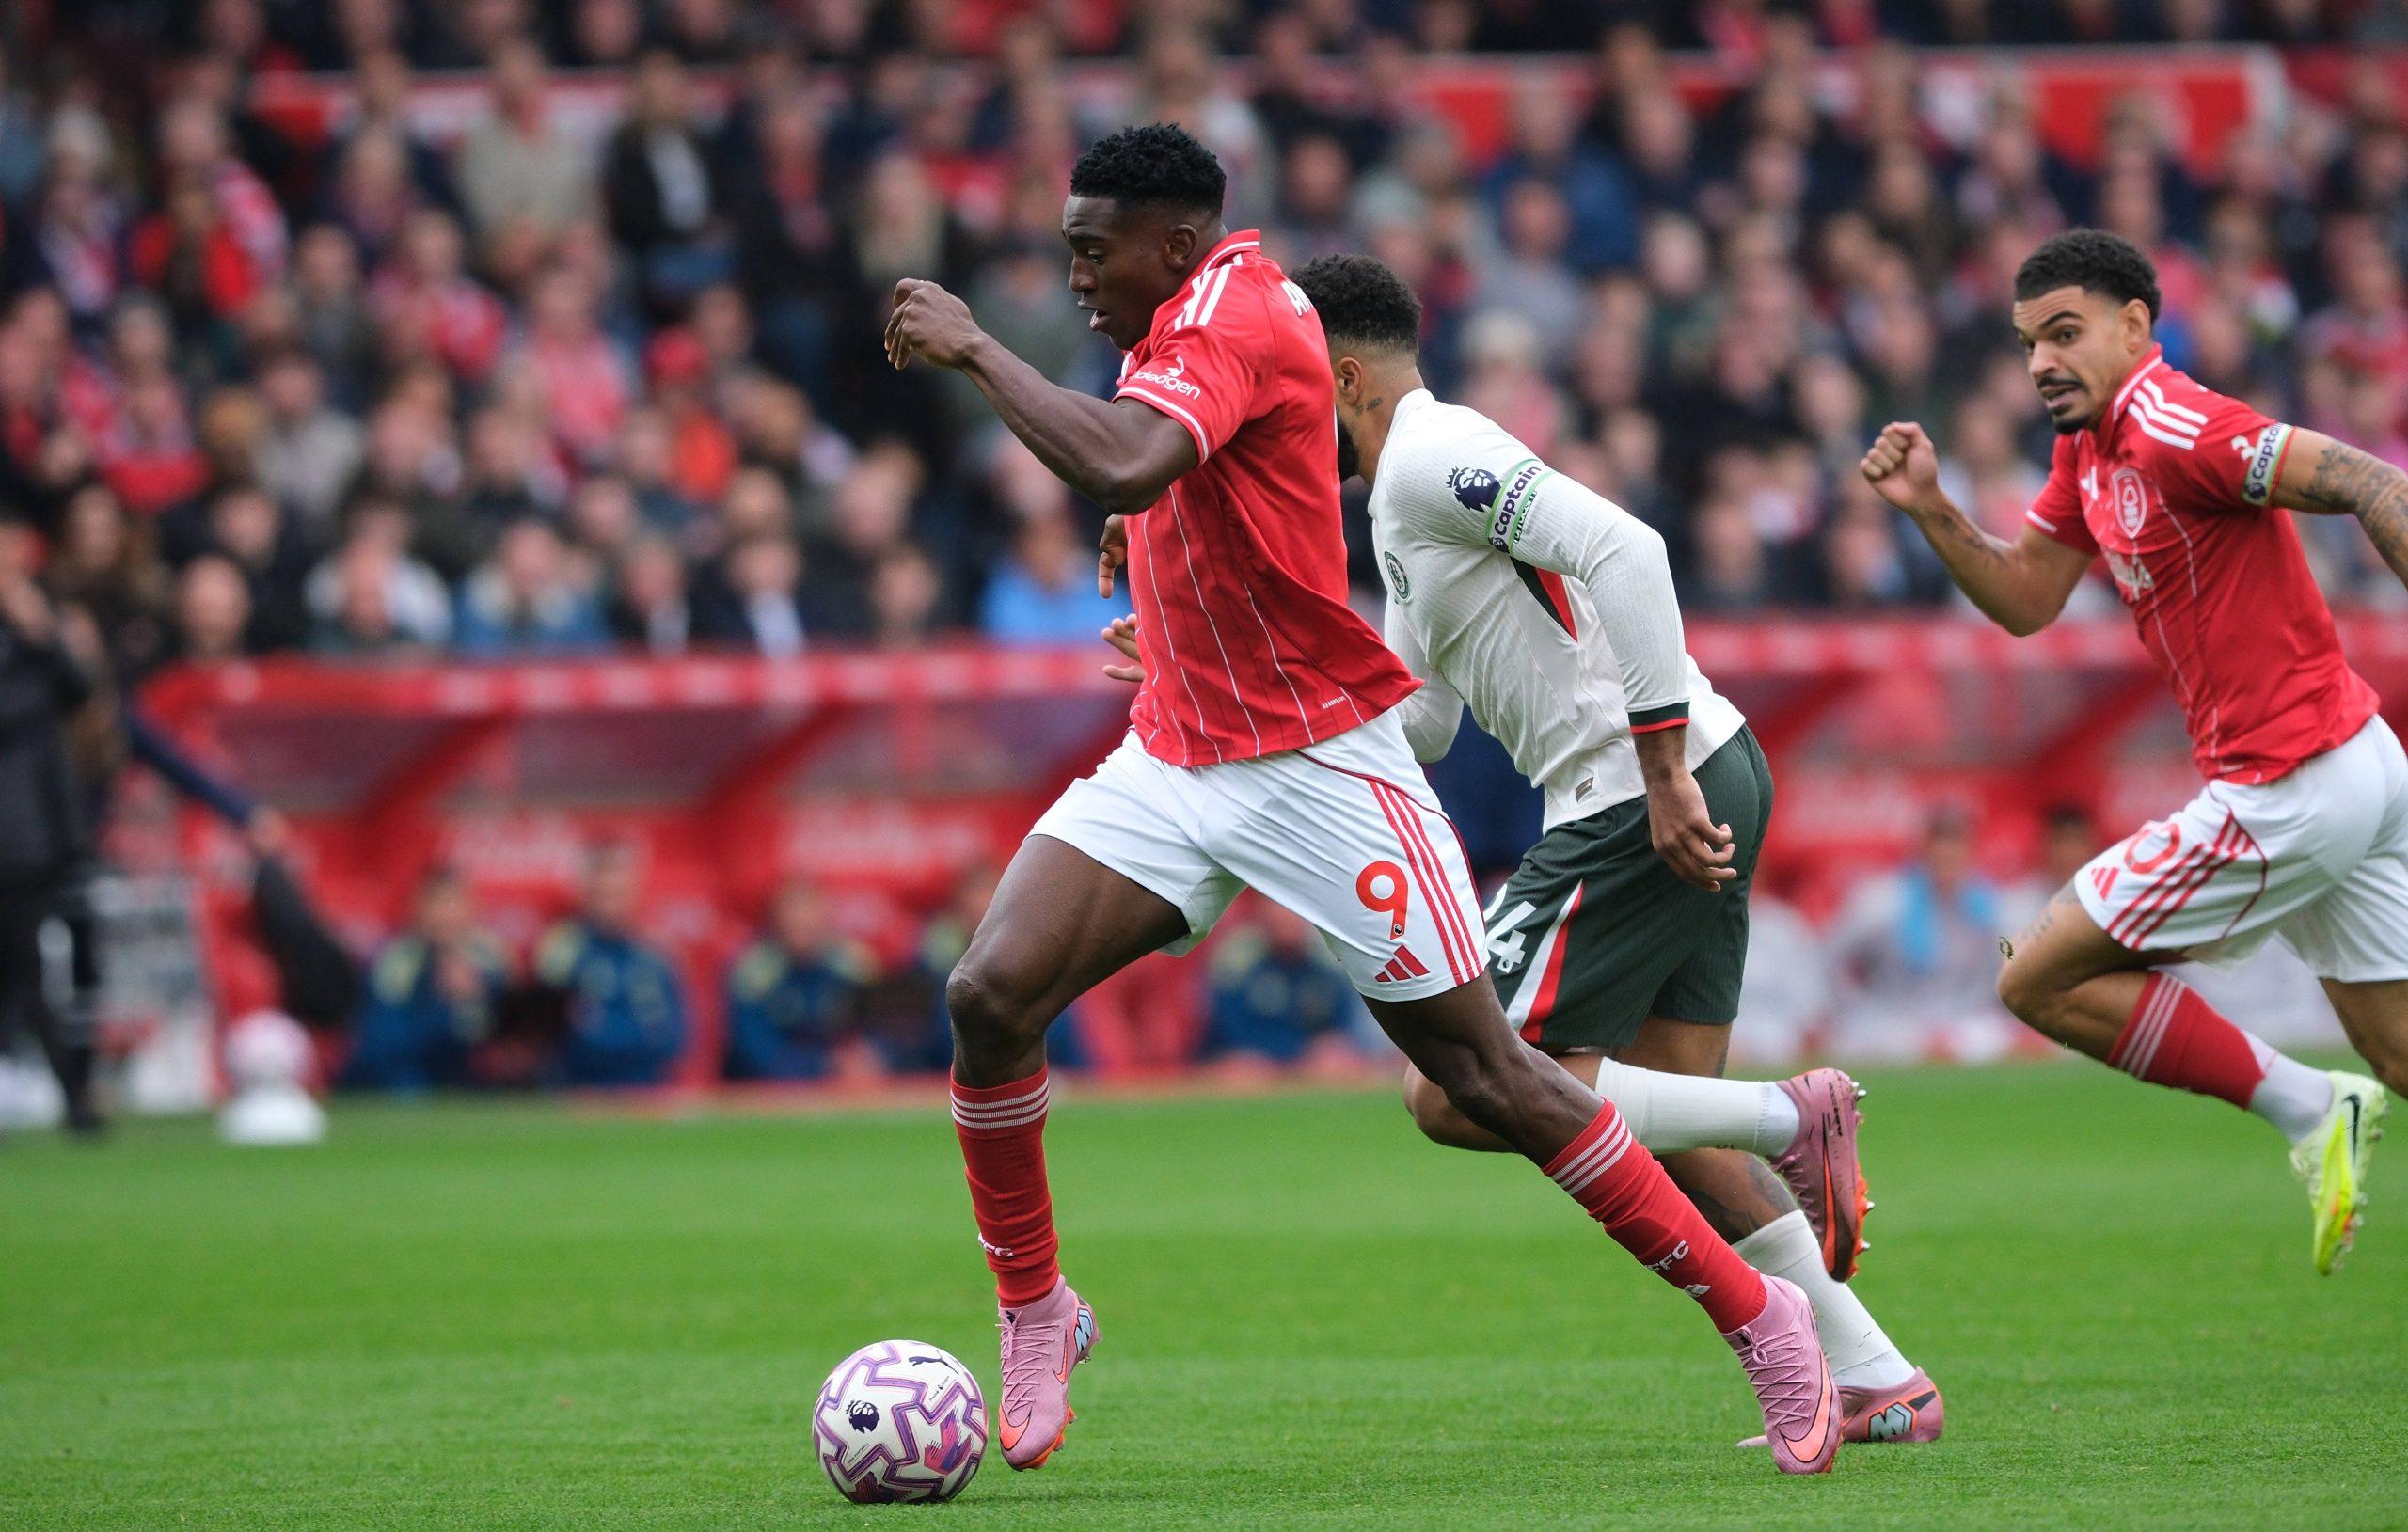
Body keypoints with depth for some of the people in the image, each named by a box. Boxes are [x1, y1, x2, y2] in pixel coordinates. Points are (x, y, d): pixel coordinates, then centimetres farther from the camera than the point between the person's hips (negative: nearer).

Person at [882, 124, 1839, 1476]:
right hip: (1175, 757, 8)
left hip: (1321, 762, -8)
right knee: (992, 993, -10)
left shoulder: (1233, 316, -18)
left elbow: (1121, 466, -38)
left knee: (1485, 1077, -4)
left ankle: (1758, 1317, 8)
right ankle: (1036, 1314, 6)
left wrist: (972, 348, -28)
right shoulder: (1178, 324, 9)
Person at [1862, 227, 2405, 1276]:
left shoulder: (2175, 432, -17)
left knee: (2041, 981, -2)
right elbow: (2025, 599, 20)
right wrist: (1928, 508, 5)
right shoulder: (2090, 449, 13)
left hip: (2288, 789, -10)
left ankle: (2303, 1107, -3)